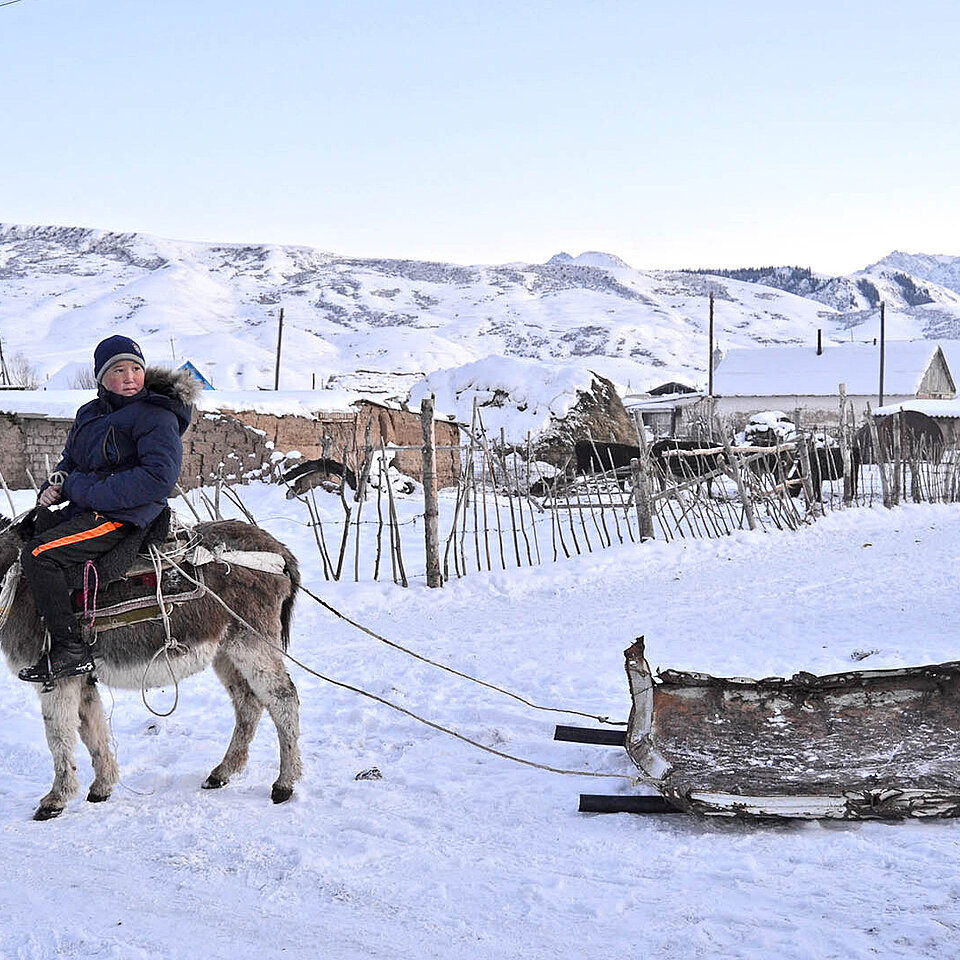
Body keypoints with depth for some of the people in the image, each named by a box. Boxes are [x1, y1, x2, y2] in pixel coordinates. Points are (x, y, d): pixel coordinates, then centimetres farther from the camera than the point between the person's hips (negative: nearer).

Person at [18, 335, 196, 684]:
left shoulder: (156, 416, -12)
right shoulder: (90, 413, 13)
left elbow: (159, 478, -23)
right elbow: (71, 460, 26)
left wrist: (88, 491, -22)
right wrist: (57, 484, 1)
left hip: (123, 515, -9)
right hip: (82, 507, 9)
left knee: (39, 555, -20)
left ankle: (70, 651, -19)